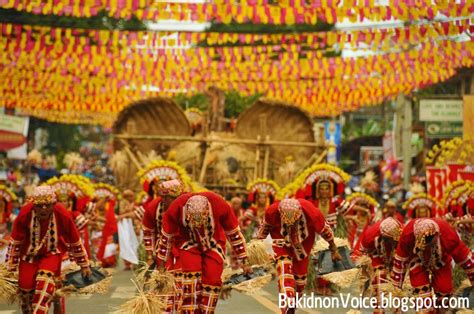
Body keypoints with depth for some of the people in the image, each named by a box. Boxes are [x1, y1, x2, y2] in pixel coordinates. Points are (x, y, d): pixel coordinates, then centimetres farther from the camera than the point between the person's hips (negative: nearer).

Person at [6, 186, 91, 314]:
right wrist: (11, 267, 0)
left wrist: (84, 266, 1)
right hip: (29, 253, 1)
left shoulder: (63, 215, -25)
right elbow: (15, 242, -8)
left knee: (45, 280, -27)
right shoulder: (25, 214, -25)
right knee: (26, 287, 0)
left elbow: (75, 242, -9)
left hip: (52, 253, -1)